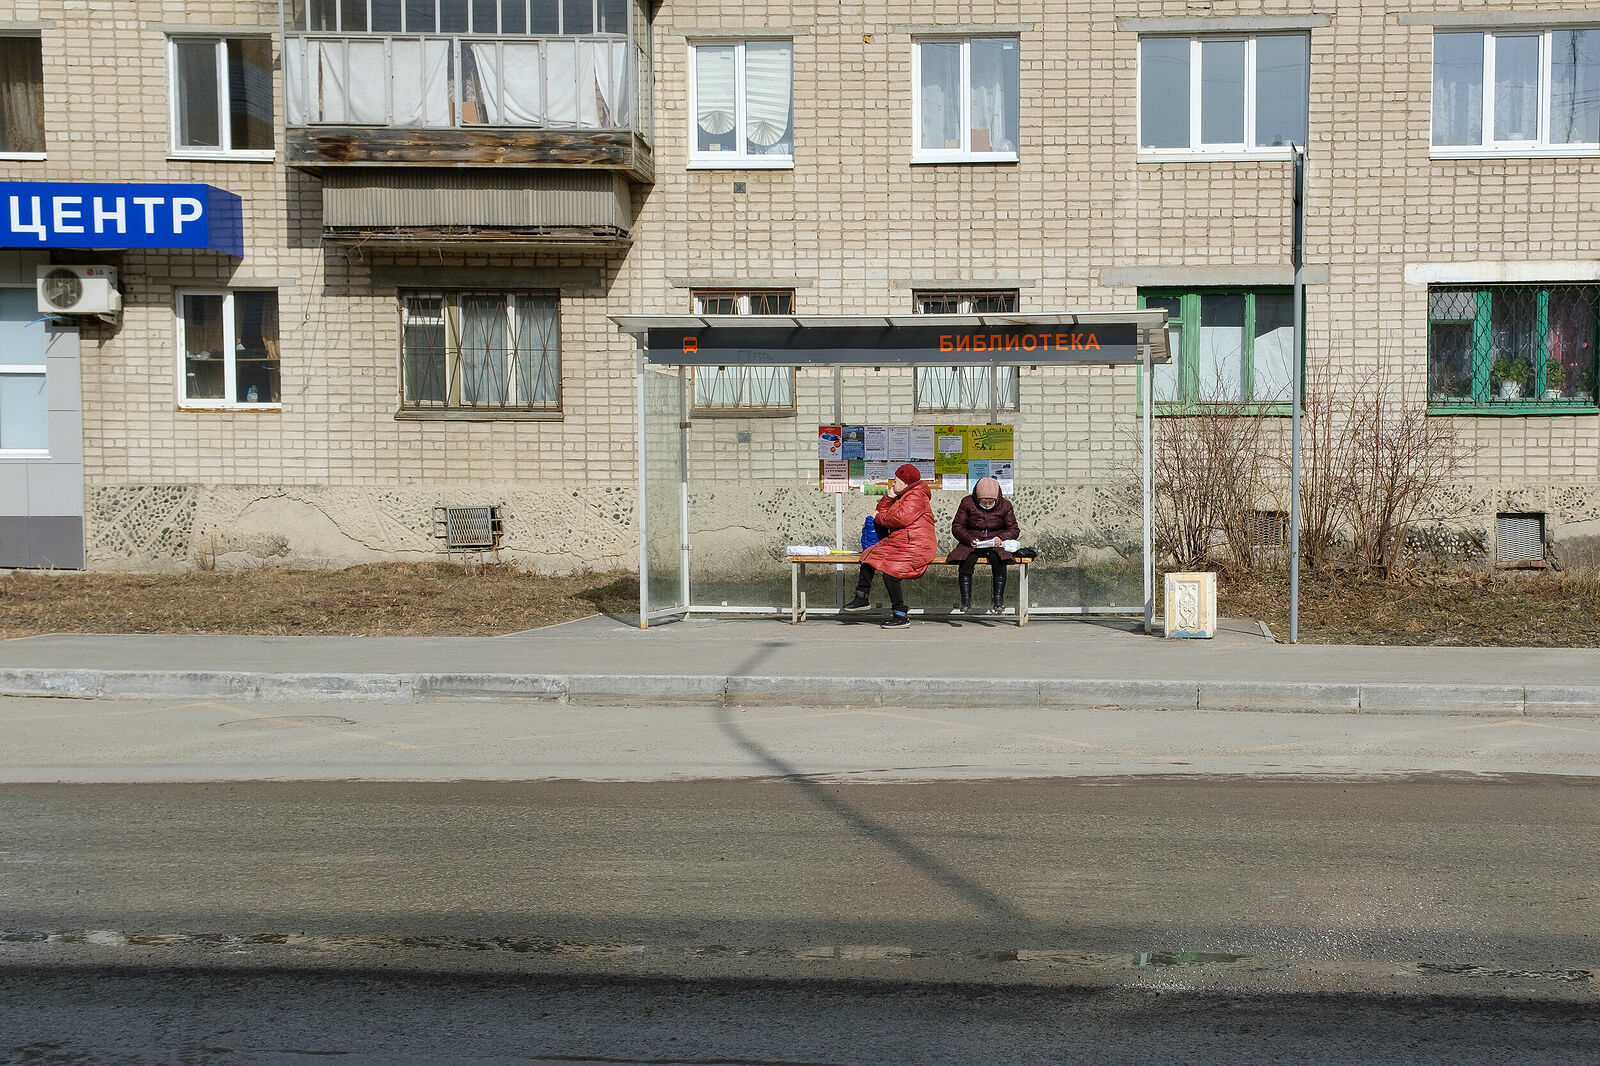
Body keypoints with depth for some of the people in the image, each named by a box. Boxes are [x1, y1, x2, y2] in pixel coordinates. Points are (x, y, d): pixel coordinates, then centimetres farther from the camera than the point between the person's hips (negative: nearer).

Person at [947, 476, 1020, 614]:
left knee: (998, 559, -35)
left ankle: (999, 601, -30)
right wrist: (969, 539, -18)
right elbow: (956, 526, 1)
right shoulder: (967, 503, 0)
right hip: (971, 544, 0)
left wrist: (1001, 538, -17)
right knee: (966, 561, -34)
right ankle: (966, 601, -30)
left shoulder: (1005, 505, 3)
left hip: (996, 544, 0)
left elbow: (1014, 529, 5)